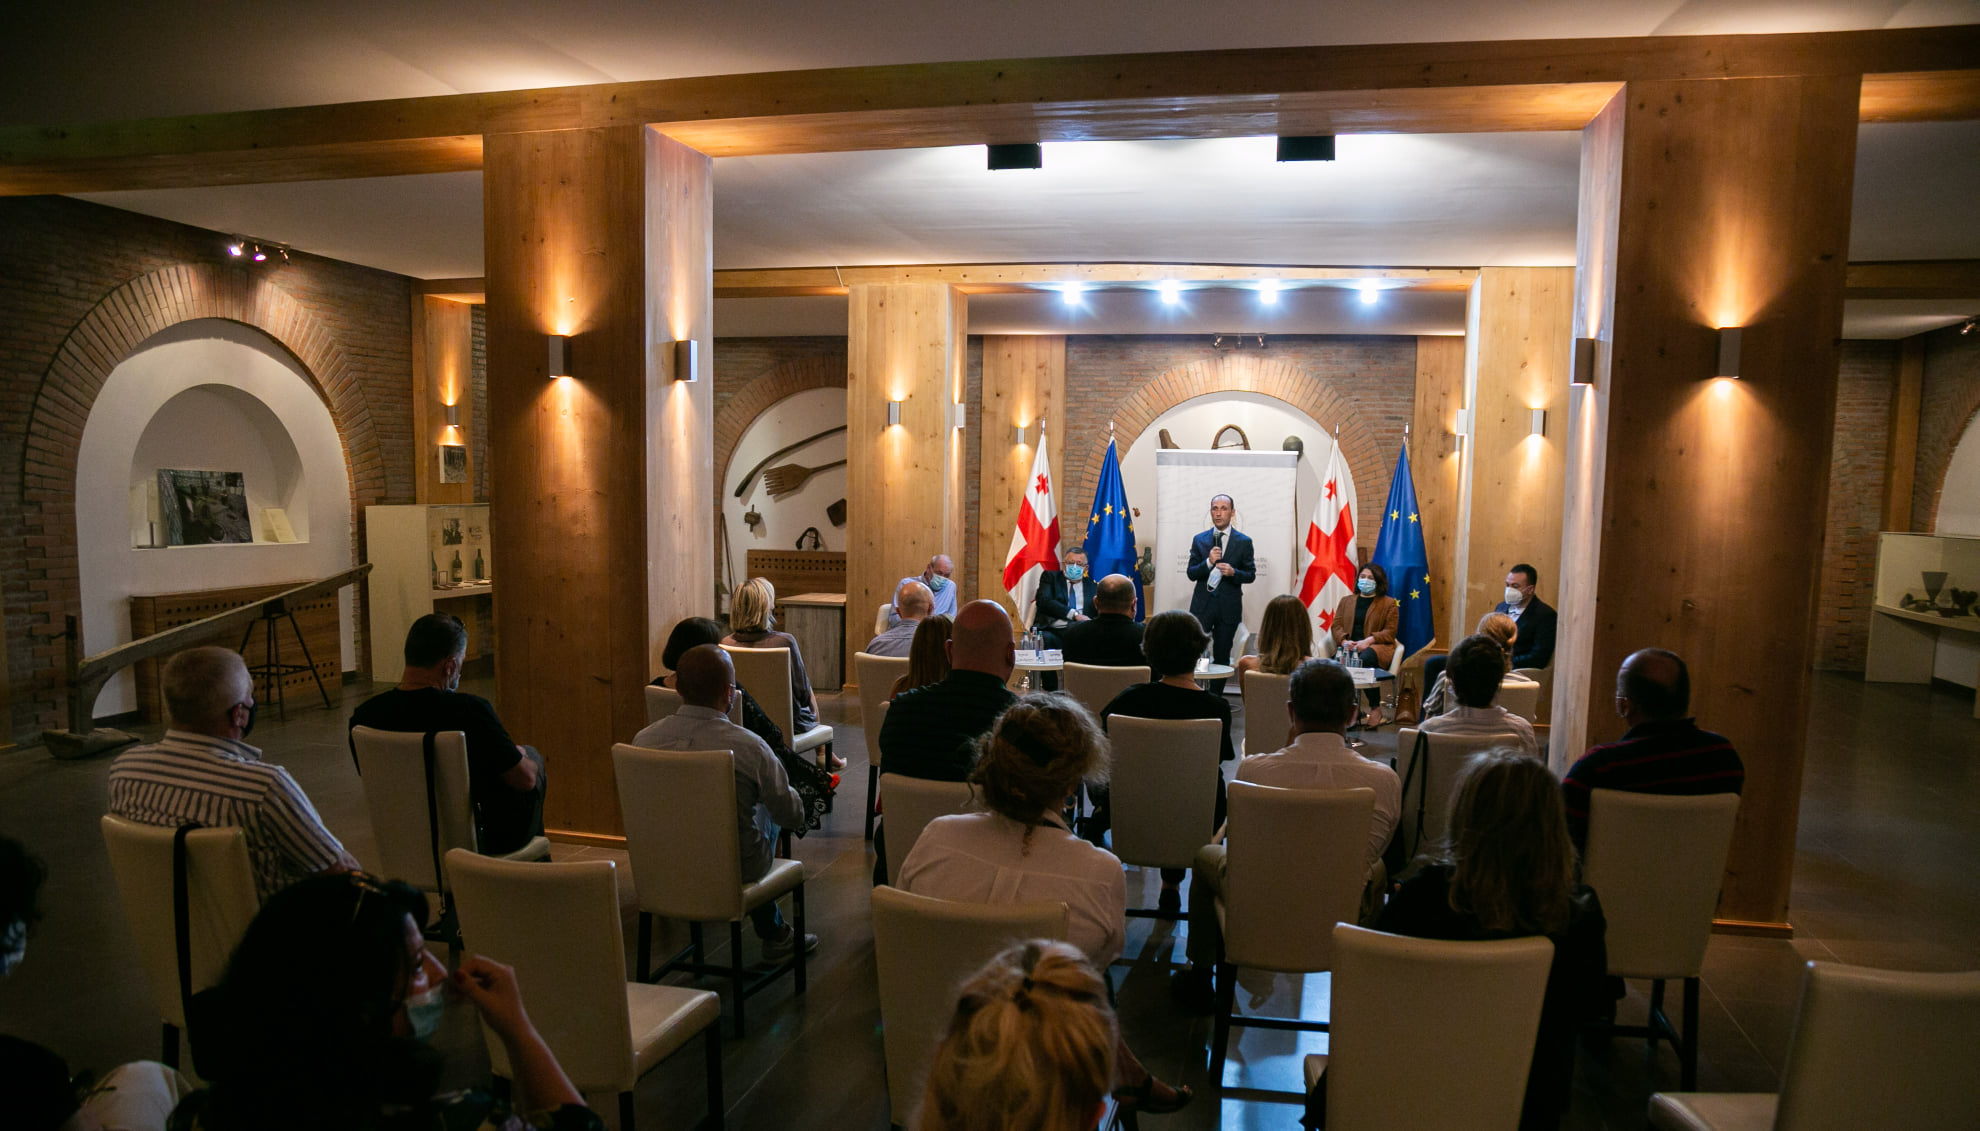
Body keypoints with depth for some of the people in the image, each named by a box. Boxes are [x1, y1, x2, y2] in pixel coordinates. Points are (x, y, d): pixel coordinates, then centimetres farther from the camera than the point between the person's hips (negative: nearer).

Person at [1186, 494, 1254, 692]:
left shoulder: (1244, 542, 3)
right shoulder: (1199, 540, 6)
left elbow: (1251, 575, 4)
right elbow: (1191, 573, 2)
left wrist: (1233, 572, -16)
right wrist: (1208, 562, -17)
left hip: (1229, 607, 0)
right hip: (1202, 605, 0)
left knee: (1222, 657, 7)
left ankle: (1215, 698, 16)